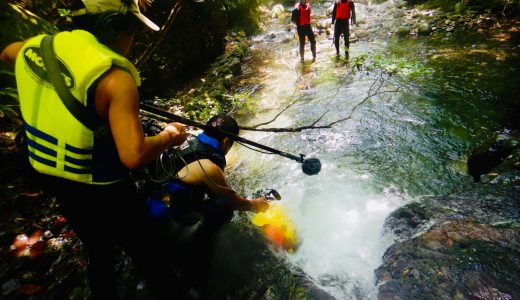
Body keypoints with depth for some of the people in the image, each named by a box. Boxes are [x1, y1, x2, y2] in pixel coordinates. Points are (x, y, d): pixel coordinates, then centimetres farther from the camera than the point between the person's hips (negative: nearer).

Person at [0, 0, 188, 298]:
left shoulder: (34, 47, -2)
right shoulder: (113, 76, -27)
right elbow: (133, 156, -34)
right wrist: (168, 136, -16)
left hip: (60, 187, 8)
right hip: (105, 194, -7)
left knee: (99, 254, 30)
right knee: (150, 259, 15)